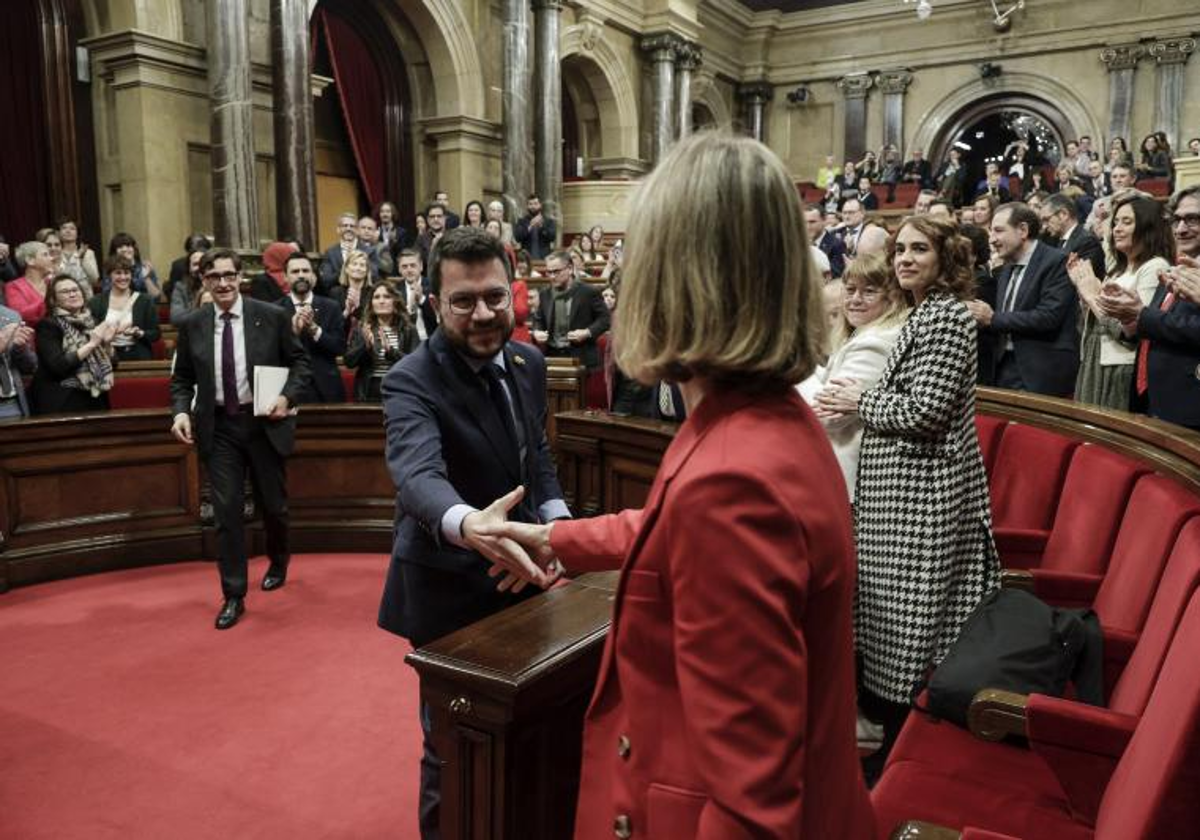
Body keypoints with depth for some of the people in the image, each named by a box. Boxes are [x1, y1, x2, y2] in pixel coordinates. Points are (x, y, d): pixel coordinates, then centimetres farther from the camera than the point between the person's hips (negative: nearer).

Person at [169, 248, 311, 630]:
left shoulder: (272, 316, -6)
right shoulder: (192, 325, 1)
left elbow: (299, 361, 1)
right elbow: (182, 378, 8)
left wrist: (287, 396, -15)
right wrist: (181, 411, -10)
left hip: (264, 422, -1)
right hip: (218, 428, 1)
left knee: (273, 504, 13)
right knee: (226, 511, 0)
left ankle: (278, 563, 43)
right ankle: (234, 595, 11)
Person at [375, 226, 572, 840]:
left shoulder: (528, 363, -1)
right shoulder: (411, 382, -22)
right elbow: (417, 473, -40)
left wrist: (556, 516, -4)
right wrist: (467, 524, -61)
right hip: (450, 588, -6)